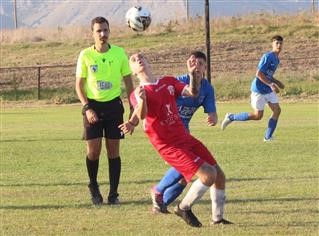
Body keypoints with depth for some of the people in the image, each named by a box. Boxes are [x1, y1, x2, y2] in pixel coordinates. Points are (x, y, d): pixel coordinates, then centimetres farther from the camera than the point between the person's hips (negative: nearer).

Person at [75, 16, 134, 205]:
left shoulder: (119, 53, -3)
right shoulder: (85, 55, -5)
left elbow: (128, 82, 6)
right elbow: (79, 85, 1)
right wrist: (87, 108, -12)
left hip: (114, 105, 1)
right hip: (93, 105, -1)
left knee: (113, 151, 1)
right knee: (93, 150, -2)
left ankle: (113, 194, 9)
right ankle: (94, 187, 24)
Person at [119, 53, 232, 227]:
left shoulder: (169, 82, 12)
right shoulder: (138, 93, -7)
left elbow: (192, 92, 4)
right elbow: (141, 115, -26)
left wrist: (193, 73, -12)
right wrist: (142, 99, -48)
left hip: (185, 137, 7)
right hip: (168, 145, -7)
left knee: (219, 174, 6)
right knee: (208, 174, -20)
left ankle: (217, 218, 23)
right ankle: (184, 208, 1)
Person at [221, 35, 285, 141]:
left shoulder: (276, 59, 11)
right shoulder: (267, 57, -18)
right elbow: (259, 74, -22)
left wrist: (277, 82, 10)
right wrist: (271, 85, -25)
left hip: (269, 90, 9)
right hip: (259, 90, -9)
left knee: (277, 110, -3)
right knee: (257, 115, -4)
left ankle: (268, 137, 4)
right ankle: (231, 117, 11)